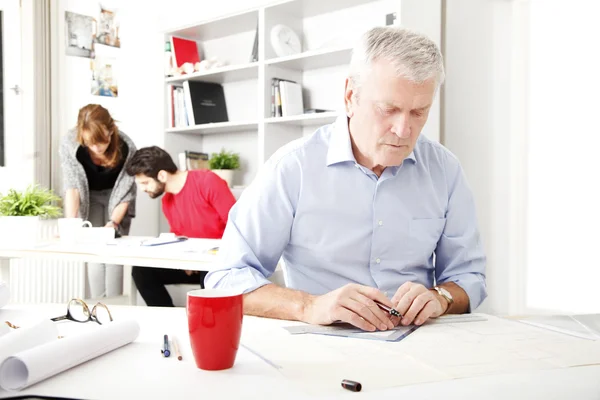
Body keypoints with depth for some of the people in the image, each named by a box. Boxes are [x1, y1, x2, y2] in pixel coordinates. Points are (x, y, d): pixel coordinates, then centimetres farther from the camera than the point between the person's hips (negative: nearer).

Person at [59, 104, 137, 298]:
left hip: (115, 197, -1)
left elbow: (126, 193, -24)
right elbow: (72, 186, -28)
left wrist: (114, 222, -34)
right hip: (89, 197, 1)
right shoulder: (70, 144, -32)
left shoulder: (126, 148, -33)